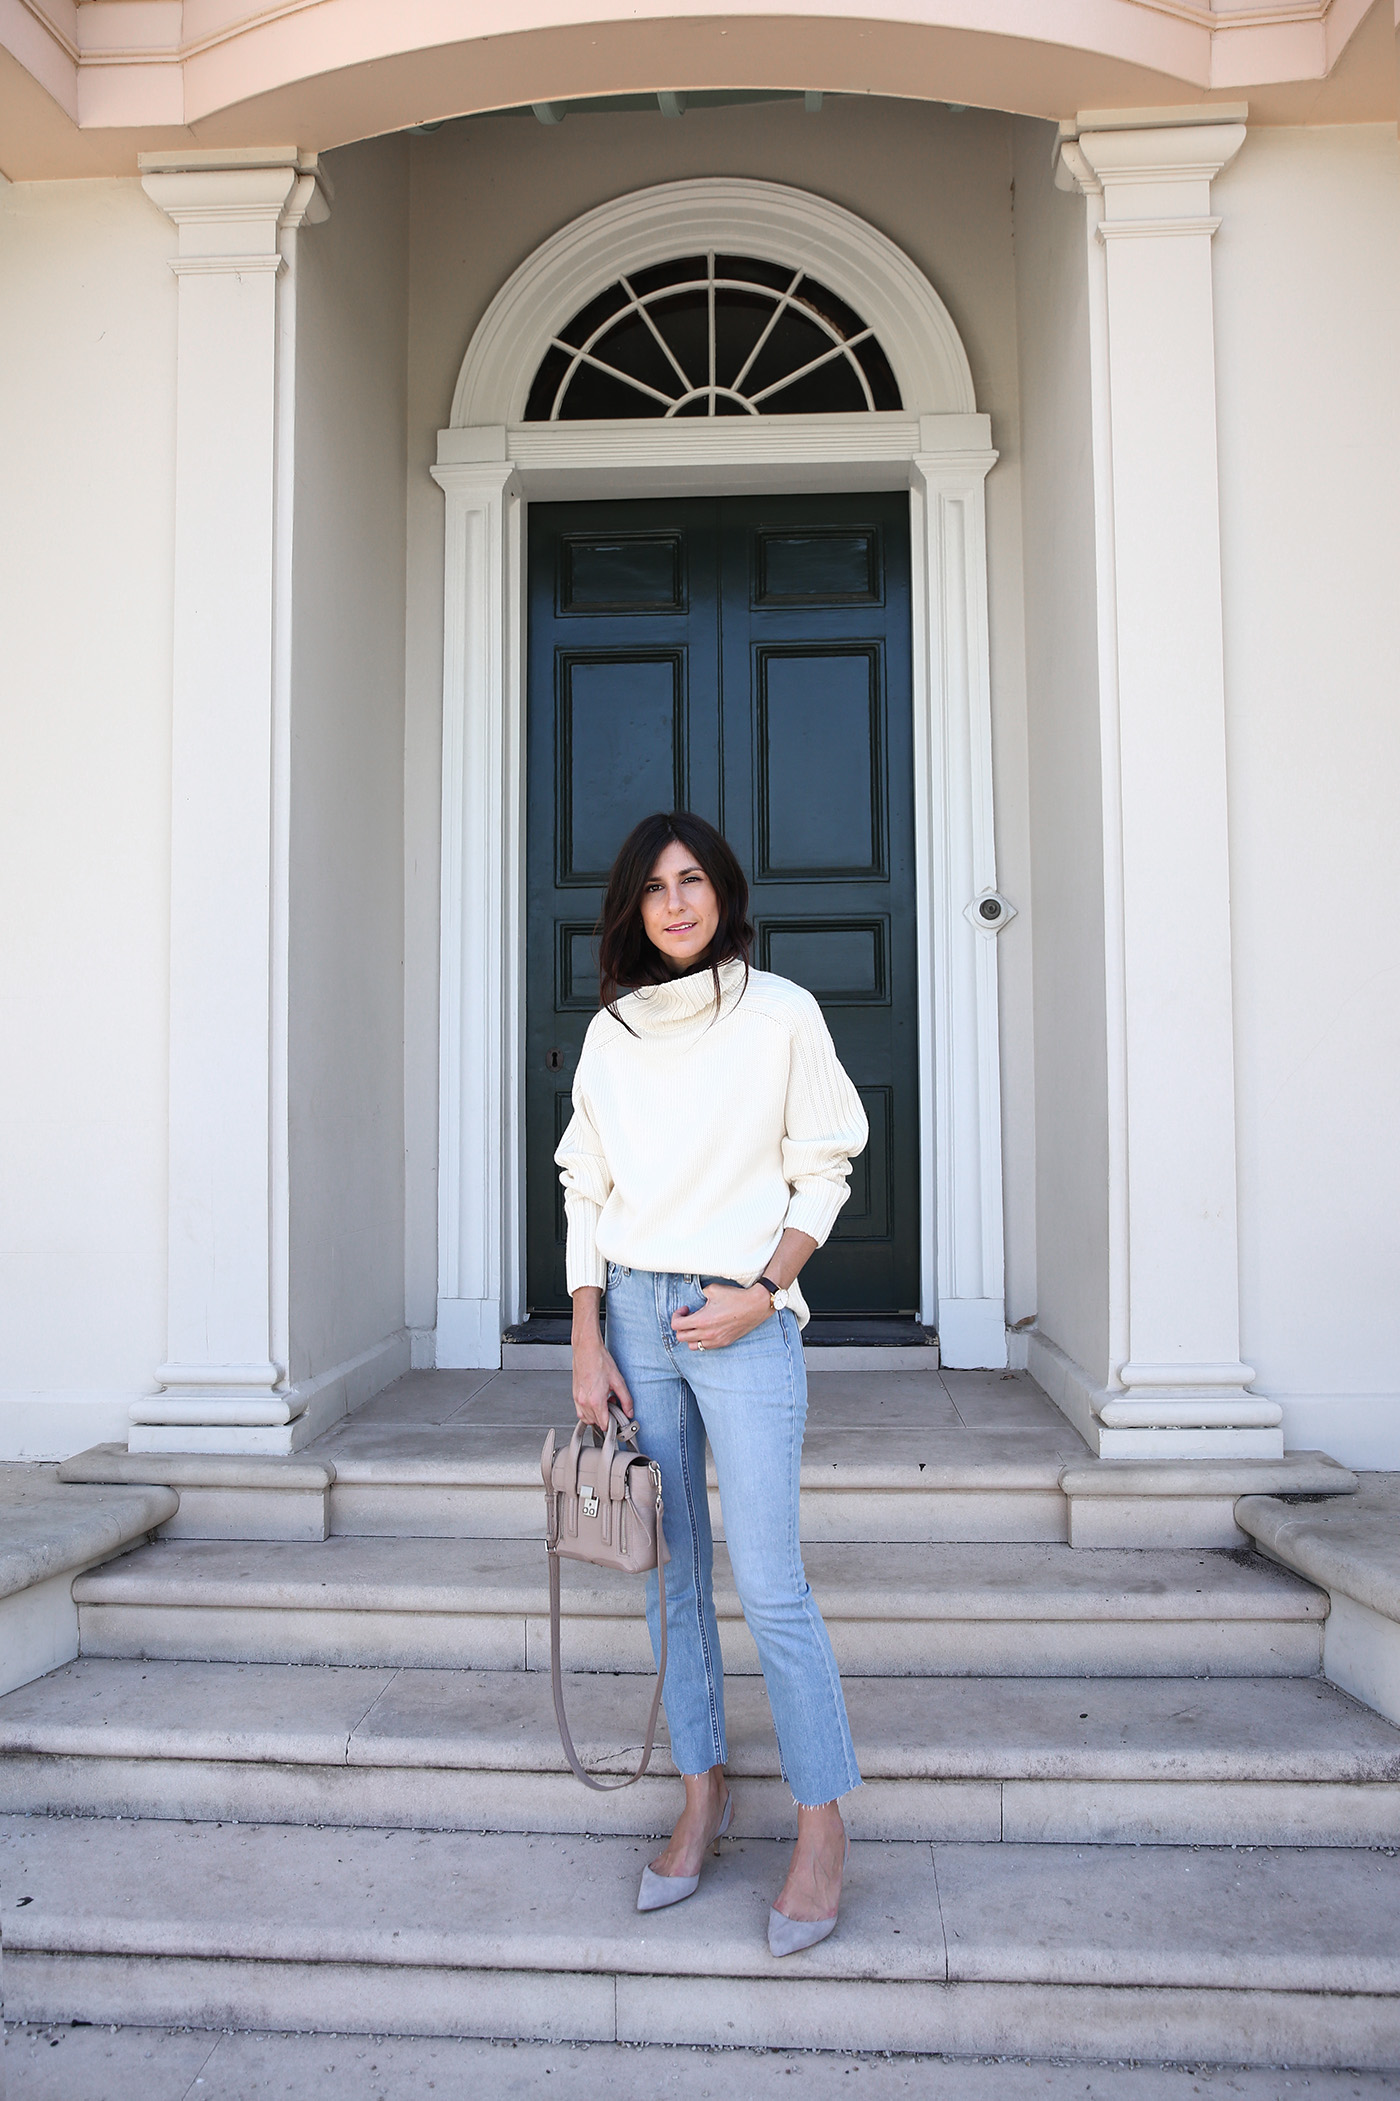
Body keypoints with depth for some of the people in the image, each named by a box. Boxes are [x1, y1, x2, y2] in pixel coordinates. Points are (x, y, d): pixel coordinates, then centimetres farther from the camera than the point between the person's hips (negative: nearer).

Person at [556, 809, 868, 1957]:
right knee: (670, 1570, 11)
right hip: (632, 1314, 4)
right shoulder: (611, 1032, 8)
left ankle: (823, 1826, 11)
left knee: (769, 1584, -5)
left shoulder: (781, 1013, -1)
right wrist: (586, 1344, 2)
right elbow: (586, 1190, 9)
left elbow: (823, 1173, 2)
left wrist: (764, 1292, -11)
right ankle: (703, 1795, 25)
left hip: (742, 1318, -4)